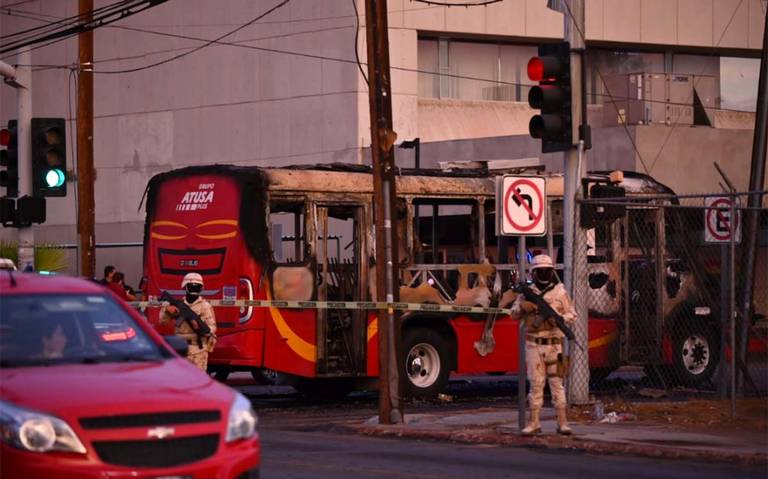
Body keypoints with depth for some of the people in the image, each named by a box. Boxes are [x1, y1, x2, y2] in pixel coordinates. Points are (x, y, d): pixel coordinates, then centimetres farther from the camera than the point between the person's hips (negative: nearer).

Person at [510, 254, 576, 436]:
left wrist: (559, 318, -15)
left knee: (557, 383, -2)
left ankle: (562, 422, 1)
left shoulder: (560, 292, 4)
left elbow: (572, 315, 5)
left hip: (554, 344, -1)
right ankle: (534, 422, 7)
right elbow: (514, 314, 10)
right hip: (534, 344, 1)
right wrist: (522, 307, -12)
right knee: (536, 383, 2)